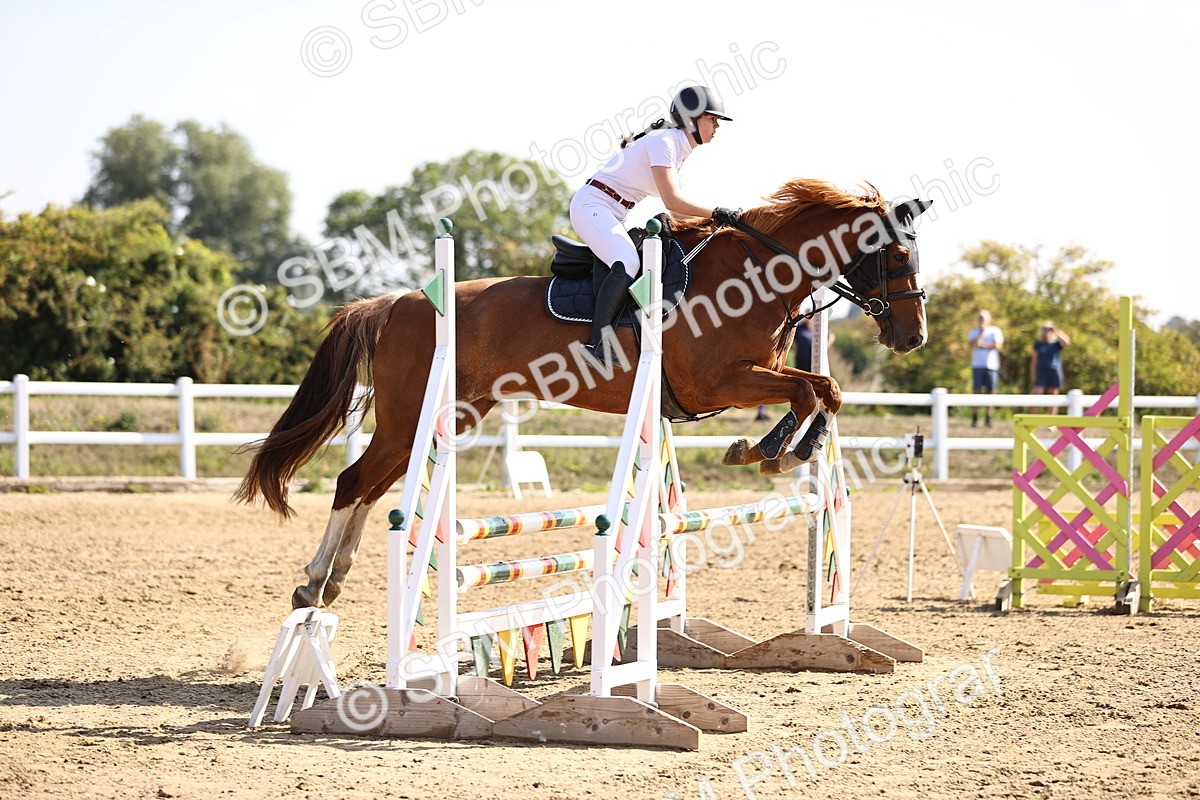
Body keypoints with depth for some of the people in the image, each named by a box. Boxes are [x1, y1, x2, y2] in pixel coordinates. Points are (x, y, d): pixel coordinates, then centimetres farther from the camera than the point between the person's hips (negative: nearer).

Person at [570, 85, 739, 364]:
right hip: (593, 205, -11)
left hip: (613, 216, 11)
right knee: (627, 263, -31)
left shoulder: (679, 151, 14)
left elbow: (675, 211, 17)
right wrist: (715, 213, -17)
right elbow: (672, 201, -23)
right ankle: (598, 345, -36)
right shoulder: (663, 141, -16)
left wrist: (716, 219, 5)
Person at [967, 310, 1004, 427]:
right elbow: (974, 344, -7)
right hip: (977, 366, 1)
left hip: (991, 366, -1)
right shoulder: (973, 332, 12)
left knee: (990, 391, -2)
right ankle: (974, 418, -4)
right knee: (976, 391, -6)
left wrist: (982, 345, -4)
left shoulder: (995, 331, 7)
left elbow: (997, 345, -8)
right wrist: (983, 331, -4)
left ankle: (988, 418, 4)